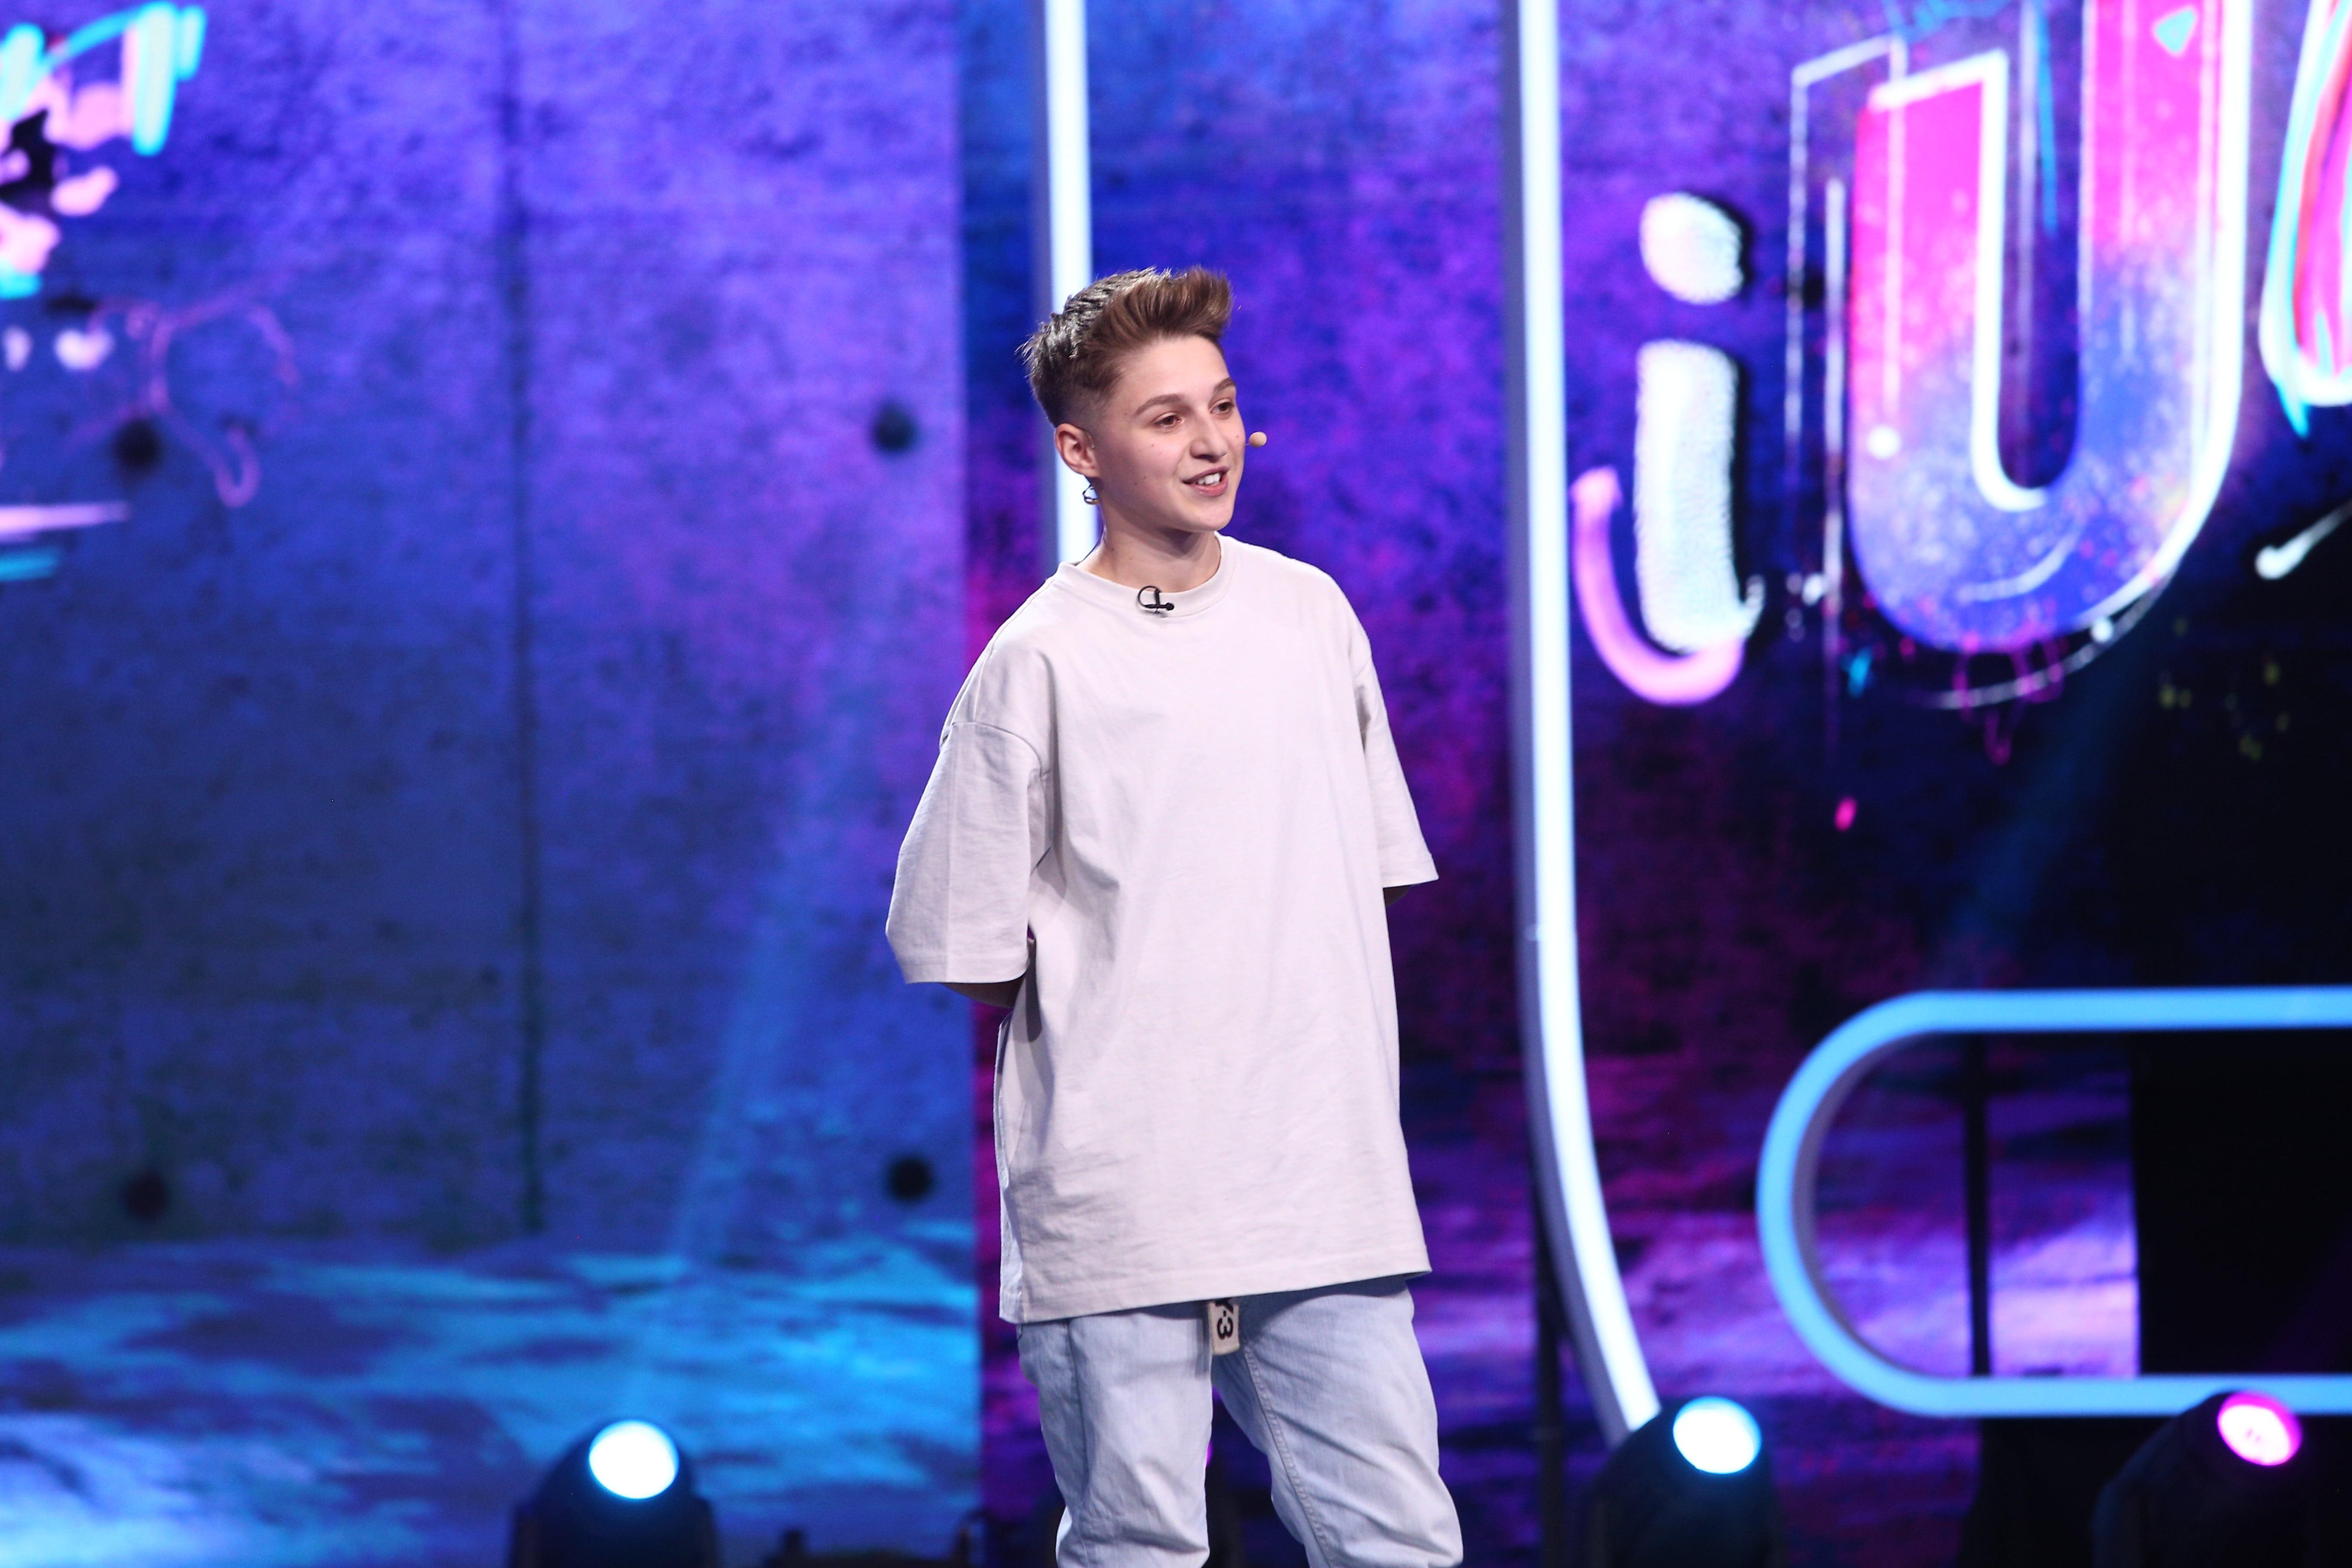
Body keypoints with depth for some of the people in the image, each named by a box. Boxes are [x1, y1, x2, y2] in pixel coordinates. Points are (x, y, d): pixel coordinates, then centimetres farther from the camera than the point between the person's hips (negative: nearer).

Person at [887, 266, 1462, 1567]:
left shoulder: (1312, 615, 10)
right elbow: (974, 954, -3)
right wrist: (1119, 1045, 3)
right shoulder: (1038, 664, -6)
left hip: (1327, 1193, 4)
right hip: (1117, 1204, -4)